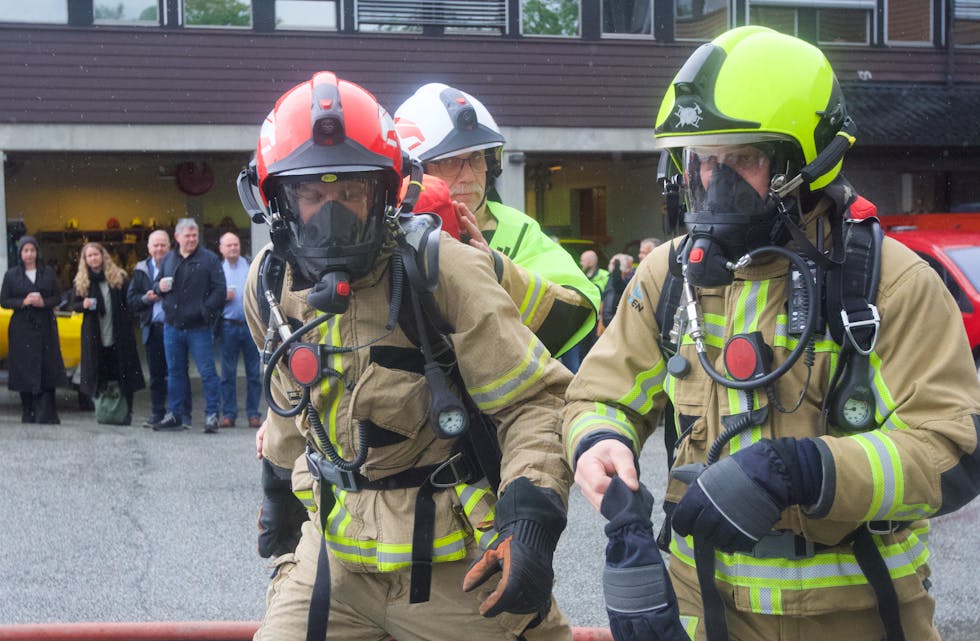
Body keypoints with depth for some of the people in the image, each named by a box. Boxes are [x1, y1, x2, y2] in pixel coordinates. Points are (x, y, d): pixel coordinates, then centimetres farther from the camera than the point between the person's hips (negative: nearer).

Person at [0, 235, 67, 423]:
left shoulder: (48, 273, 9)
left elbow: (57, 297, 9)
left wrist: (44, 302, -11)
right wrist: (23, 302, -13)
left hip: (45, 326, 1)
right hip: (22, 328, -1)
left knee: (47, 368, -6)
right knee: (25, 368, -3)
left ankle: (46, 413, -3)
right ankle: (28, 413, 5)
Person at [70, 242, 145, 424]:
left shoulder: (118, 277, 4)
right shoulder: (81, 281, 8)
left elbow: (128, 302, 5)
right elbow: (74, 305, 11)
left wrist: (127, 325, -3)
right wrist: (84, 305, -12)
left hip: (119, 335, -1)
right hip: (94, 337, 1)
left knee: (124, 373, -2)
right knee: (98, 375, 0)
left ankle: (127, 411, 5)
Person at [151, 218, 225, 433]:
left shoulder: (209, 259, -4)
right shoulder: (168, 259, 11)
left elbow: (220, 289, -7)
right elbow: (157, 283, 21)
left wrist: (206, 311, -16)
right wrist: (159, 287, -3)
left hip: (199, 327, -5)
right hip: (172, 326, 5)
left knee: (207, 372, -4)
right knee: (175, 372, 12)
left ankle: (212, 415, 3)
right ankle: (174, 415, 20)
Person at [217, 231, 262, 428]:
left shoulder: (251, 266, 8)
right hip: (229, 325, 0)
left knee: (253, 372, 1)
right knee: (228, 373, 2)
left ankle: (253, 413, 7)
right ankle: (228, 414, 8)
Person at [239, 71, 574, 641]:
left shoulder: (441, 271, -16)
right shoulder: (270, 286, 1)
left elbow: (535, 401, -15)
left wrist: (531, 521, -27)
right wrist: (278, 488, 29)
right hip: (336, 554, 4)